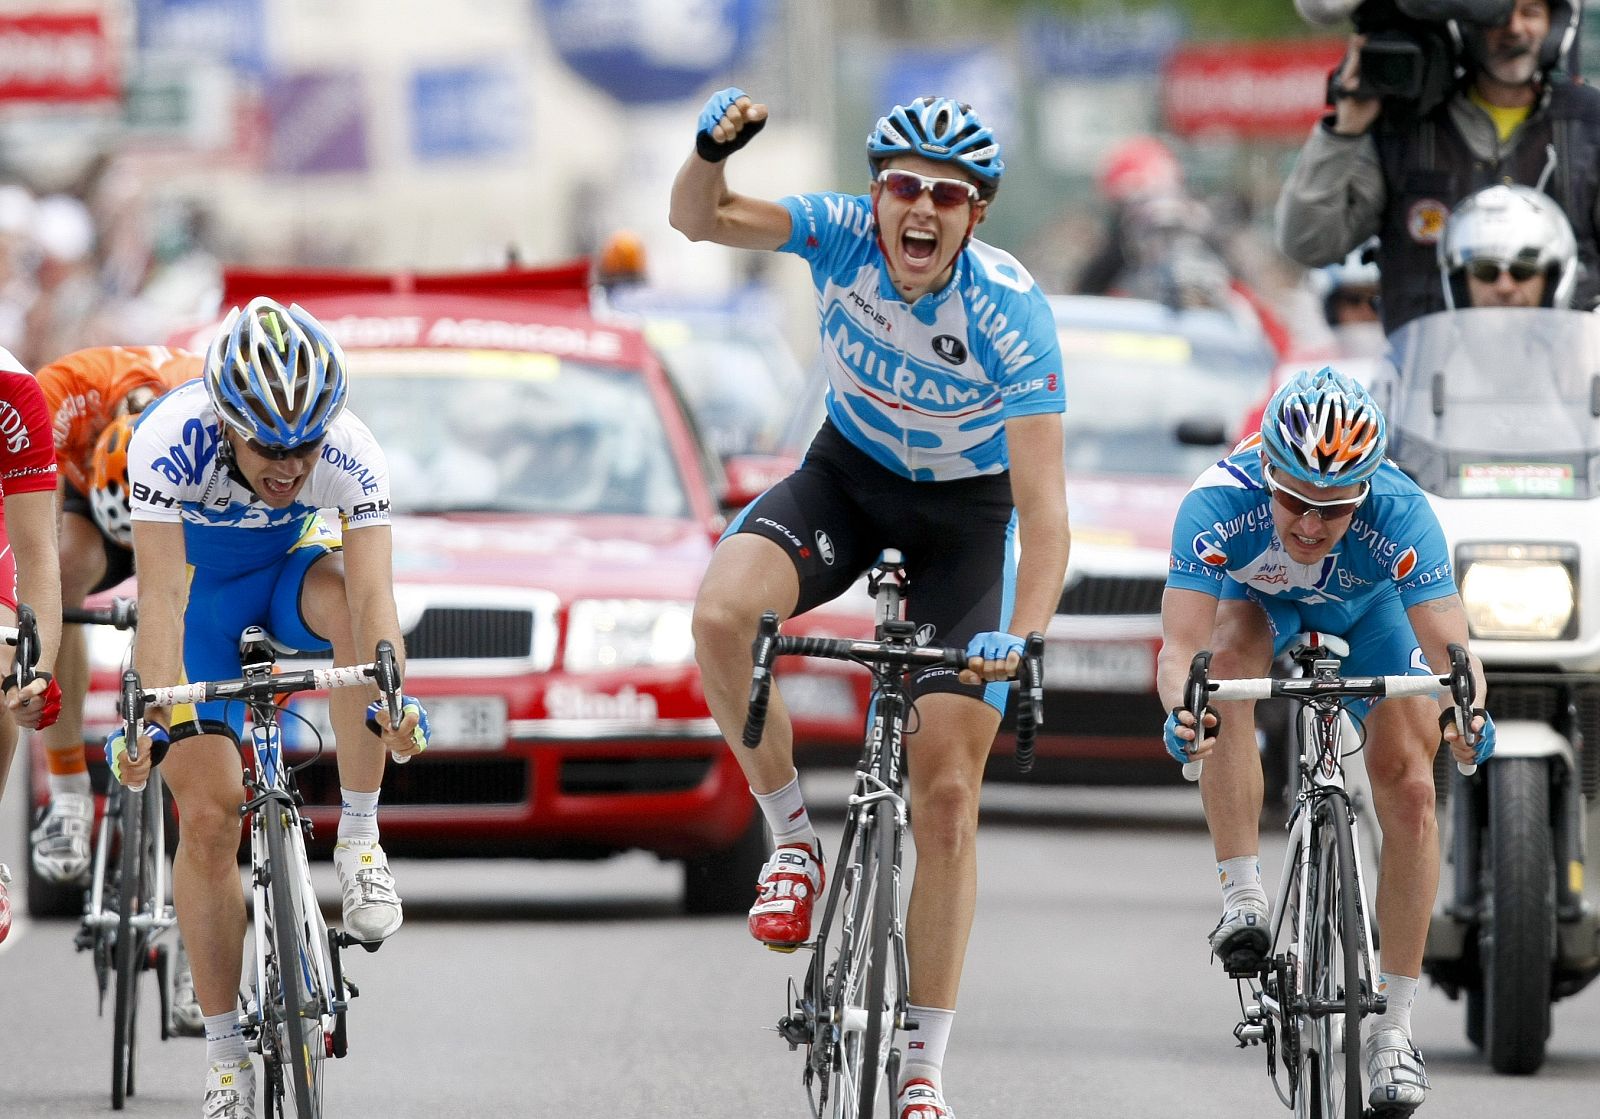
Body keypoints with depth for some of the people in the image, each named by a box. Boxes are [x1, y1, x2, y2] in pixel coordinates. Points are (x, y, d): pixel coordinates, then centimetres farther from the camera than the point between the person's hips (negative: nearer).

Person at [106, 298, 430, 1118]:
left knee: (344, 600, -36)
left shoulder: (349, 452, -30)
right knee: (208, 811, -13)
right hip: (202, 595, -1)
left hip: (290, 569, 1)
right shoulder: (170, 441, -34)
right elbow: (161, 595, -40)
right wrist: (153, 711, -53)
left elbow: (372, 590, -39)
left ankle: (358, 840, -21)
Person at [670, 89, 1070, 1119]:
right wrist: (713, 148, -48)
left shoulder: (1010, 312, -29)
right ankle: (793, 836, -7)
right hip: (848, 477, 2)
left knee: (947, 792, -6)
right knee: (722, 611, -31)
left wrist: (1021, 636, -47)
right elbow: (700, 218, -26)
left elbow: (1043, 505, -32)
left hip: (966, 508, -2)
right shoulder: (845, 236, -21)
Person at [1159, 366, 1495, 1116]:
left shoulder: (1400, 515, -40)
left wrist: (1466, 710, -67)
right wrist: (1181, 711, -67)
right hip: (1258, 596, 0)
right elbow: (1180, 646, -46)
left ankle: (1393, 1026, -2)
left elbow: (1450, 648, -46)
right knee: (1229, 658, -34)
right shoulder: (1219, 506, -41)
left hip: (1371, 605, 0)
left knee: (1407, 788, -13)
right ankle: (1242, 896, -26)